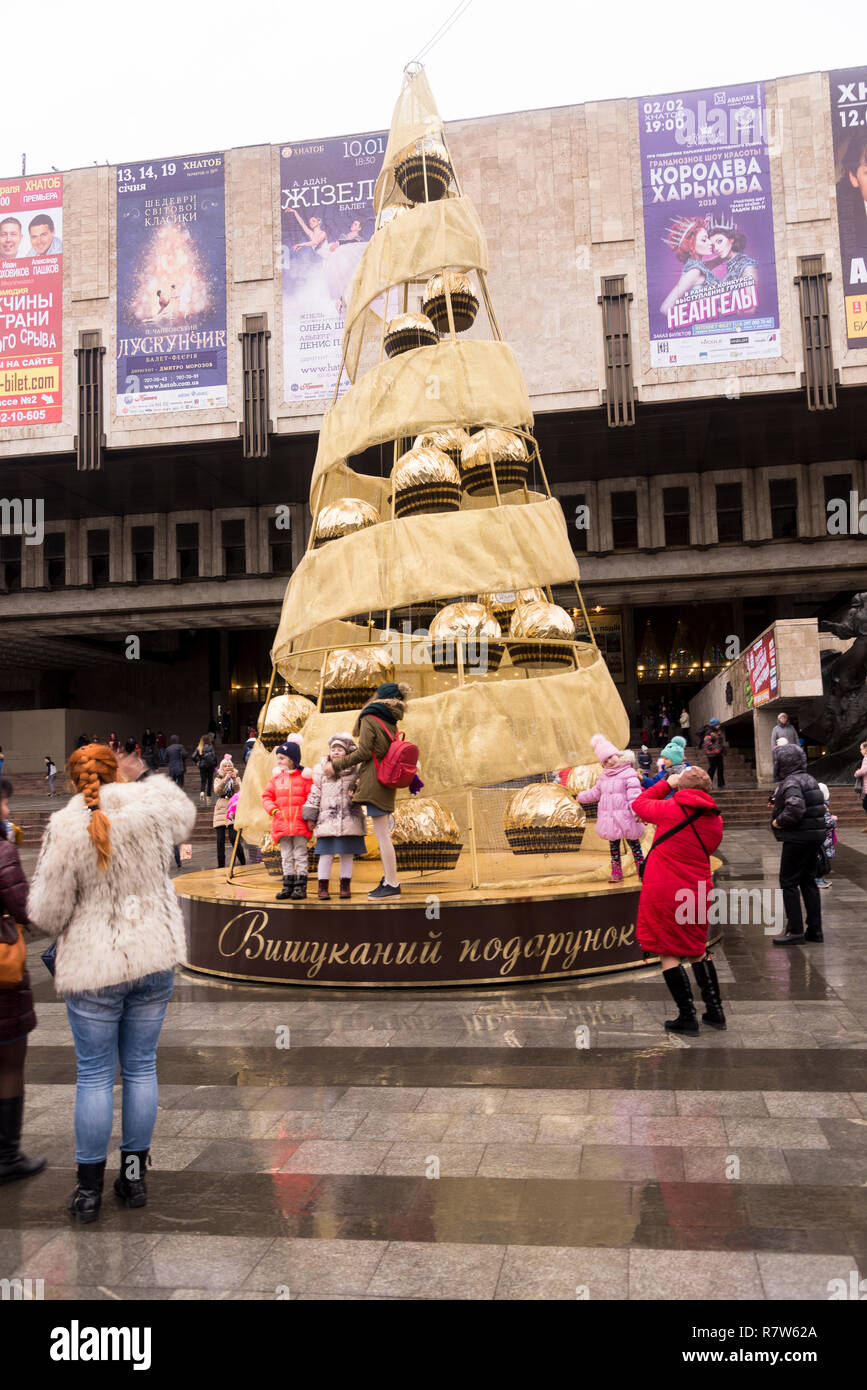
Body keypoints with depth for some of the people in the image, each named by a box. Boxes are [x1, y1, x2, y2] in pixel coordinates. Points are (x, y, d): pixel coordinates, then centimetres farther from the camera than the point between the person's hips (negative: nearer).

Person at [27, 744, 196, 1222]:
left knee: (94, 1076, 9)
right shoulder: (150, 805, -6)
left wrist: (67, 931, 13)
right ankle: (135, 1176, 26)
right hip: (154, 959, 3)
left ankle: (89, 1189, 18)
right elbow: (184, 818, 18)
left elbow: (47, 912, -9)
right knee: (141, 1068, 14)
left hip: (94, 967, -3)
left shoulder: (65, 831, -14)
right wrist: (145, 784, 27)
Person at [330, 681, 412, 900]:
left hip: (374, 781, -8)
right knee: (383, 834, 15)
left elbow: (364, 752, -14)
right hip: (386, 782, 8)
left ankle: (392, 885, -6)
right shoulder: (391, 723, 16)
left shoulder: (370, 719, -7)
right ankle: (388, 880, 19)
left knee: (382, 835, -7)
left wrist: (337, 765, -4)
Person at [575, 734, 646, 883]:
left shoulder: (629, 773, -9)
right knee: (613, 844, 10)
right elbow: (596, 792, 29)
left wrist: (637, 811, -27)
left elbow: (634, 795, -17)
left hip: (625, 817, -7)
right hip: (609, 818, 7)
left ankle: (642, 871, 4)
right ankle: (616, 872, 17)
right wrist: (582, 796, 36)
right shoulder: (604, 777, 14)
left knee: (633, 843, -1)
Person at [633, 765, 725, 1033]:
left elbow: (638, 804, 6)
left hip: (664, 891, -5)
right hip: (698, 892, 6)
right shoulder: (715, 820, 3)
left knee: (668, 953, 4)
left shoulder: (671, 809, -11)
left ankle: (687, 1017, 5)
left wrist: (667, 784, 14)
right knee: (697, 949, 21)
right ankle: (715, 1011, 22)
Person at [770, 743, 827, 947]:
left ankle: (795, 931, -1)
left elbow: (795, 810, -31)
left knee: (788, 882, -2)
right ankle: (814, 930, 17)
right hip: (814, 835, 9)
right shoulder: (809, 779, 13)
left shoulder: (791, 783, -17)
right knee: (808, 881, 14)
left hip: (798, 838, -9)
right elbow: (820, 806, 20)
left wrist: (778, 822, -15)